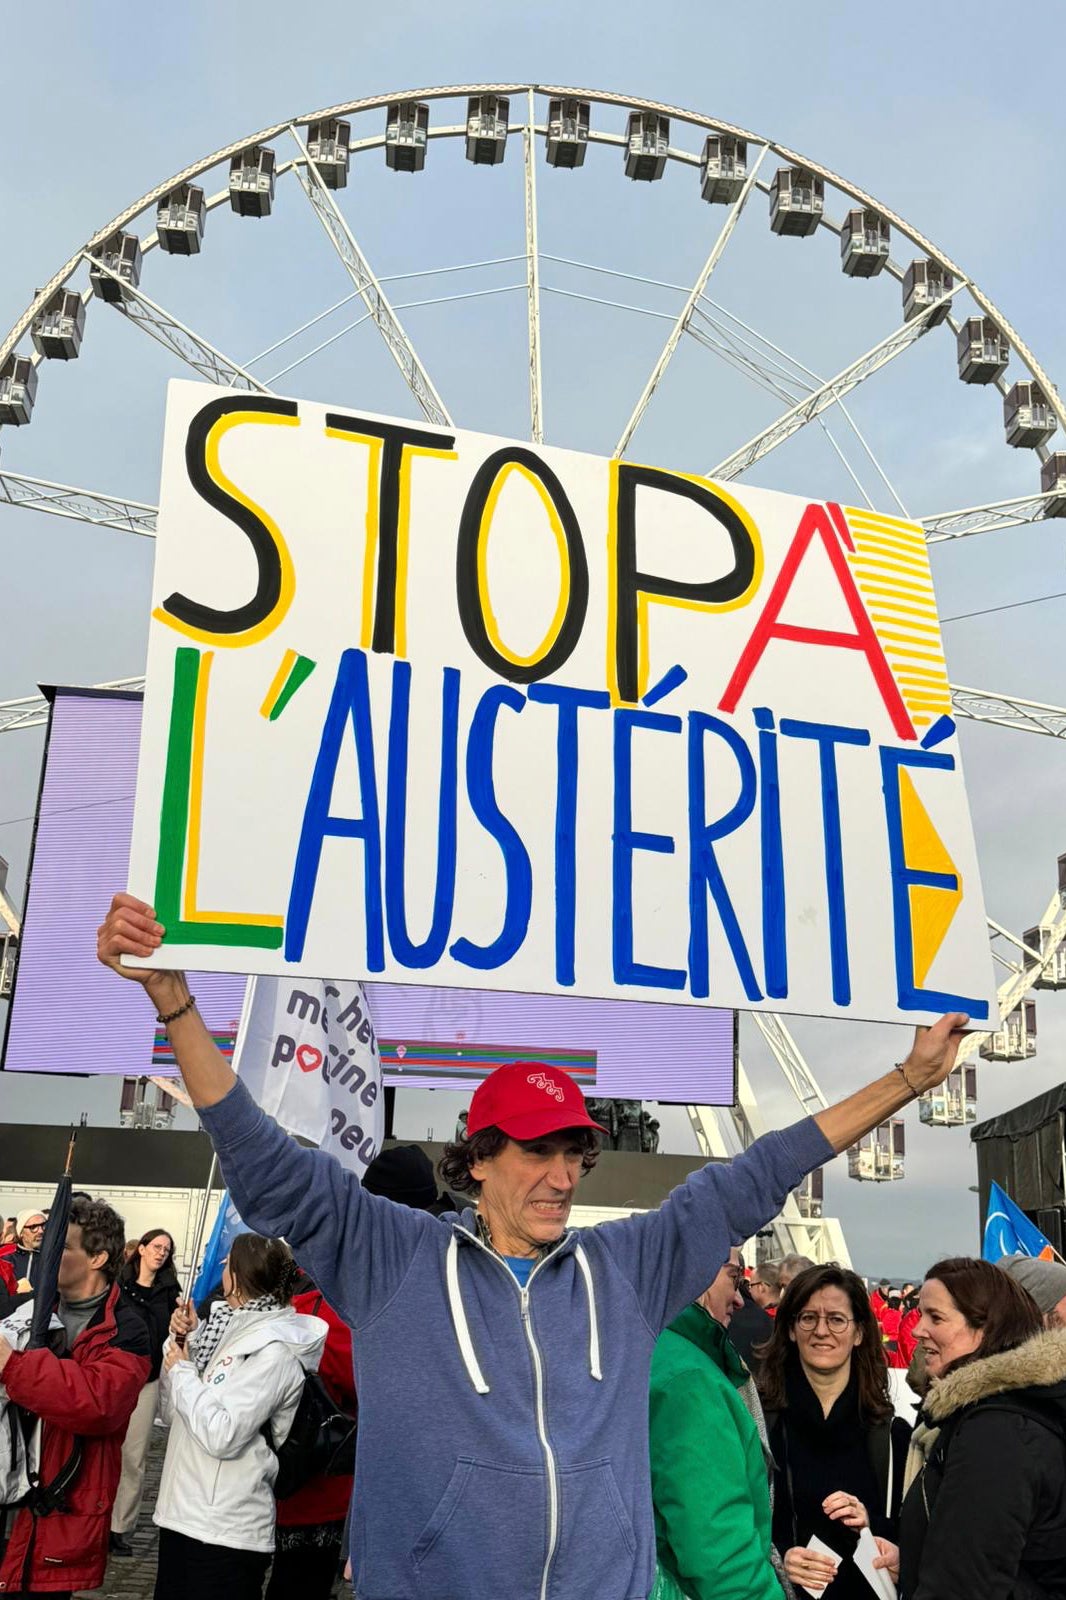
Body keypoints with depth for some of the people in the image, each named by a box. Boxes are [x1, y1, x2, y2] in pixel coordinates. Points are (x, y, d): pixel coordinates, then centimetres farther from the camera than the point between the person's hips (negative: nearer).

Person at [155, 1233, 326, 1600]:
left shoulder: (274, 1351, -17)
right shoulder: (226, 1329, 10)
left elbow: (221, 1436, -24)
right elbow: (172, 1413, 13)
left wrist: (182, 1370, -12)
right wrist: (184, 1341, 2)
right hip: (180, 1514, 8)